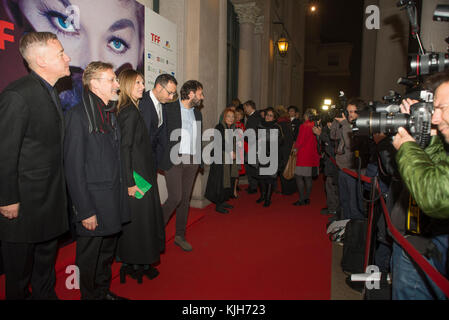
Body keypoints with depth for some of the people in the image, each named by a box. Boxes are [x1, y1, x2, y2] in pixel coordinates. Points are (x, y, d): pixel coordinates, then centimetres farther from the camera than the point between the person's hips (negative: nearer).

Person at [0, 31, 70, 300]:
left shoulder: (51, 93, 9)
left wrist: (59, 191, 13)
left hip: (52, 200, 8)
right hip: (24, 201, -8)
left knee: (47, 257, 23)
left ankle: (46, 294, 41)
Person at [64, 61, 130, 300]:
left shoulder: (111, 114, 11)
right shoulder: (77, 115, -14)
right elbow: (74, 167, -17)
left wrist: (123, 191, 10)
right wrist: (85, 211, -17)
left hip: (114, 201, 8)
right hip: (94, 203, -8)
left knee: (107, 253, 22)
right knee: (89, 257, 11)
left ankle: (104, 292, 40)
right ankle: (90, 295, 31)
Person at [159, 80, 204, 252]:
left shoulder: (197, 113, 15)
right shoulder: (168, 108, -6)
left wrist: (199, 159, 13)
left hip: (191, 160, 6)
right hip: (174, 160, -6)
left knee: (185, 198, 9)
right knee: (175, 198, -11)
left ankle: (180, 235, 22)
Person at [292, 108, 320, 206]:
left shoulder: (304, 126, -14)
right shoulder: (315, 126, 5)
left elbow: (300, 141, -13)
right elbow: (316, 141, 11)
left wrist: (296, 148, 4)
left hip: (303, 155, -7)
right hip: (313, 155, 7)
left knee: (298, 176, -1)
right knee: (308, 177, 13)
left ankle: (302, 200, -1)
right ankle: (307, 198, 19)